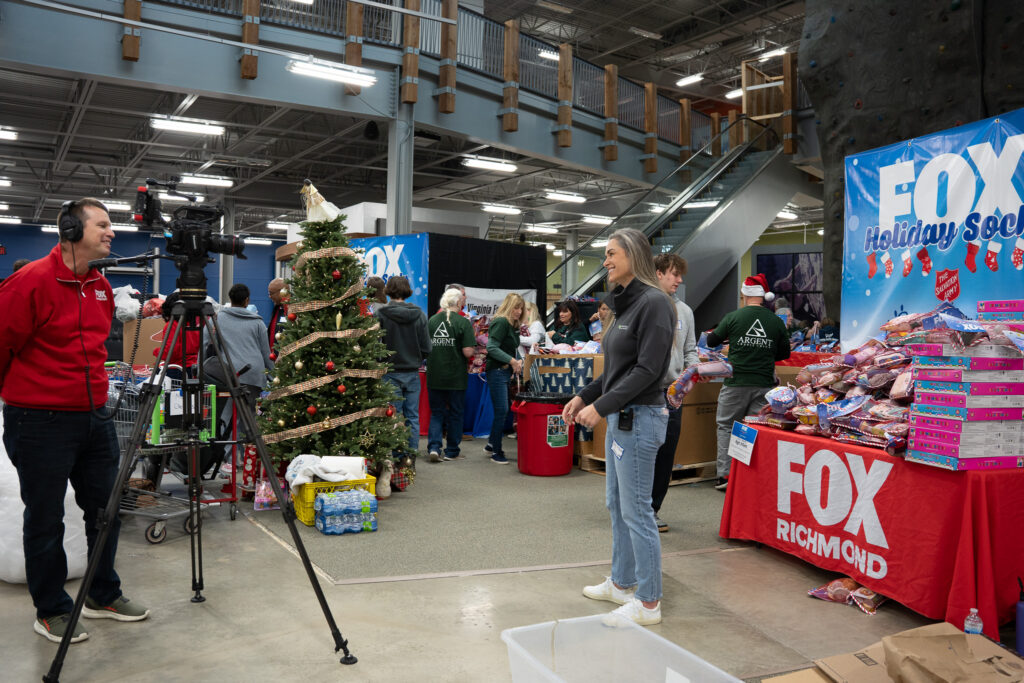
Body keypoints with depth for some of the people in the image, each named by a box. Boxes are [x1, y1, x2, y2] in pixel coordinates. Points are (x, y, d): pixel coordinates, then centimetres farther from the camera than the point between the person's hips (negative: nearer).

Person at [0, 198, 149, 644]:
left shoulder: (102, 287, 10)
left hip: (94, 418, 7)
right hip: (40, 421, -7)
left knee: (106, 508, 14)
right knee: (45, 520, 7)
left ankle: (104, 595, 31)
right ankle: (51, 611, 23)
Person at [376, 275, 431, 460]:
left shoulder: (380, 314, -10)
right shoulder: (418, 314, -1)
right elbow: (426, 348, 0)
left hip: (391, 373, -3)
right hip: (412, 372, 3)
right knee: (413, 416, 11)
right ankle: (411, 456, 16)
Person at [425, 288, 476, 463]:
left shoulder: (431, 321, 2)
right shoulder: (463, 322, -10)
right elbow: (468, 352, -16)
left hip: (434, 376, 3)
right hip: (456, 376, -3)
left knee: (436, 413, 14)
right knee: (455, 414, 12)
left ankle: (433, 446, -2)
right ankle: (451, 451, 19)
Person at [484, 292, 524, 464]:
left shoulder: (513, 326, 17)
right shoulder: (500, 322, -12)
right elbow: (492, 348, -20)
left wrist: (517, 362, 3)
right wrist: (512, 360, -22)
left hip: (506, 372, 9)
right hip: (497, 371, -9)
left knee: (502, 411, 13)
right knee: (502, 411, -8)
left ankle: (492, 444, 27)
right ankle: (496, 452, 1)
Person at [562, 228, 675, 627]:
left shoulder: (654, 303, -15)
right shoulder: (627, 304, 15)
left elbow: (648, 370, -21)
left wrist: (602, 405, -20)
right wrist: (585, 396, 12)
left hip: (639, 418, -10)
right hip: (619, 418, 10)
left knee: (636, 511, -2)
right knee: (616, 504, 18)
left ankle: (649, 604, 10)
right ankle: (621, 583, 33)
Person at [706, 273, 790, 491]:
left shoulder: (733, 317, -4)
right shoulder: (776, 321, 1)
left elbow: (711, 341, 7)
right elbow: (785, 353, 10)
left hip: (736, 383, -2)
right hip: (764, 384, 2)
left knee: (726, 426, 9)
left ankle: (725, 475, 5)